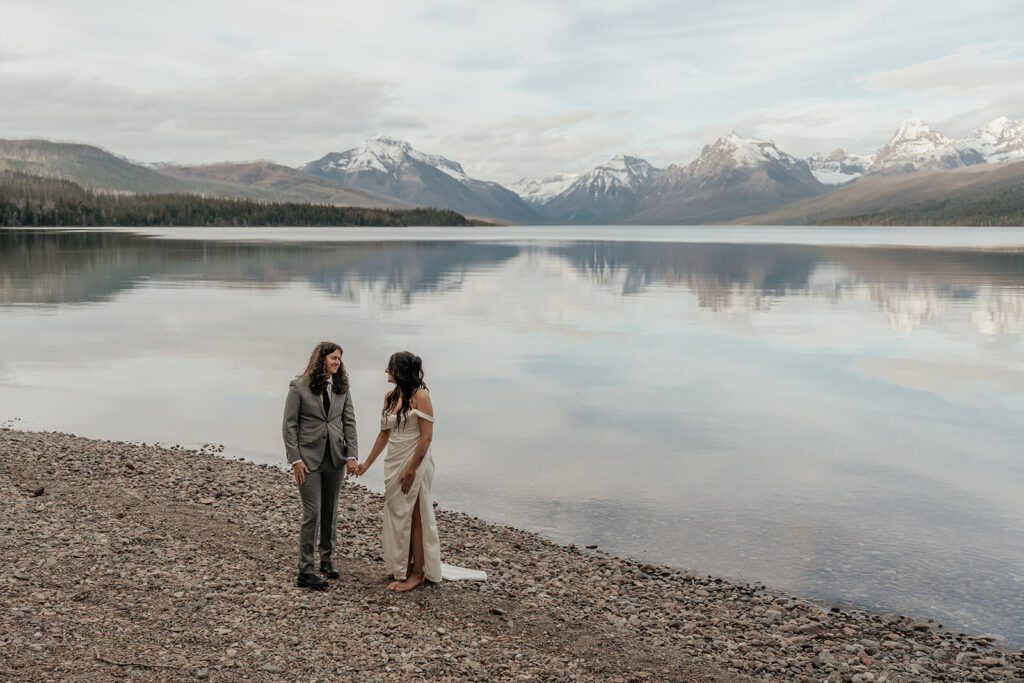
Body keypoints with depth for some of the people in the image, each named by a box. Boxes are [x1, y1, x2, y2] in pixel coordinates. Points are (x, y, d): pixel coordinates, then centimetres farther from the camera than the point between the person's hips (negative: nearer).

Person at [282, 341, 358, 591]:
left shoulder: (341, 387, 4)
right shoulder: (299, 387, -7)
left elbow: (349, 422, 5)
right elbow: (289, 425, -7)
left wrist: (352, 455, -3)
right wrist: (295, 459, -12)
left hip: (335, 458, 4)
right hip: (309, 458, -4)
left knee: (330, 513, 13)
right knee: (312, 514, -5)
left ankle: (327, 560, 29)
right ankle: (305, 572, 4)